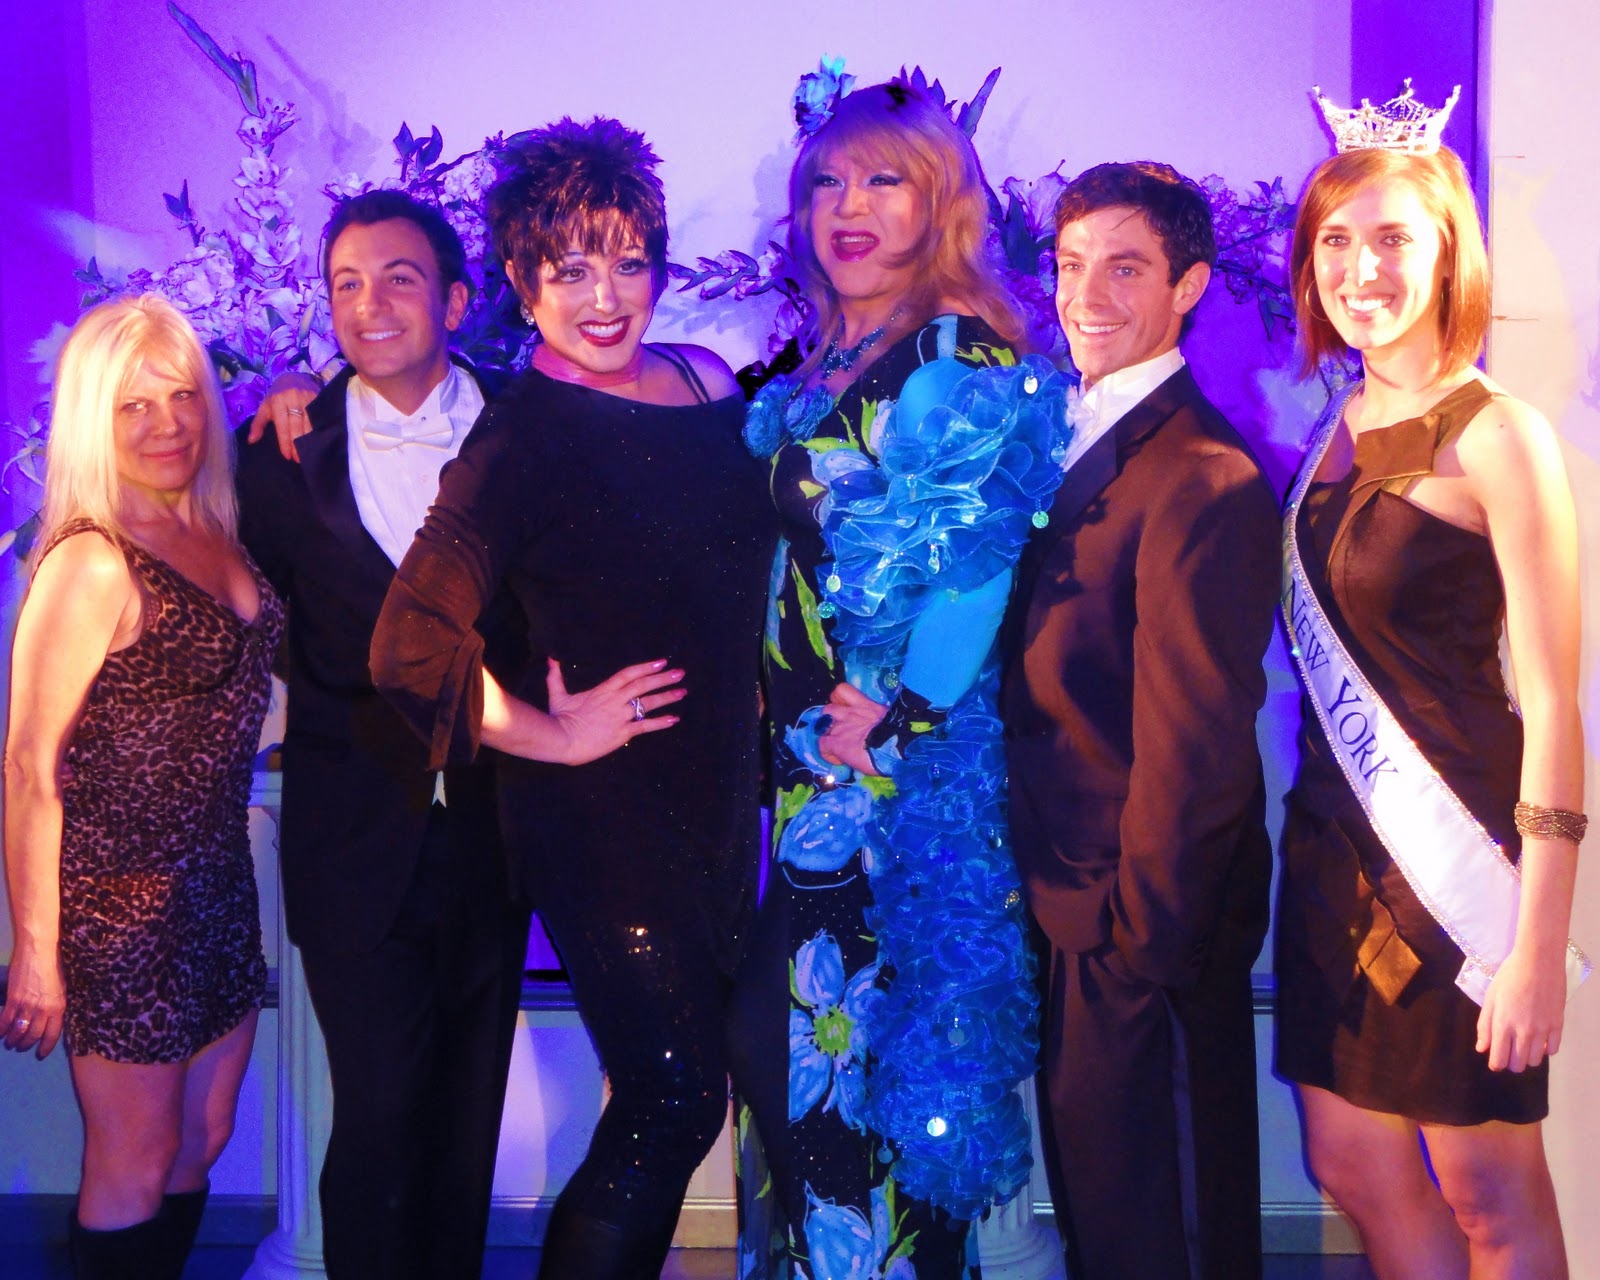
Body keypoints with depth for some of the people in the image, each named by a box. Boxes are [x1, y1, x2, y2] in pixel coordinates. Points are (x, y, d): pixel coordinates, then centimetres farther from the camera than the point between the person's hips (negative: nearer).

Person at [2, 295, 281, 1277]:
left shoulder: (216, 536, 4)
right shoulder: (90, 564, -18)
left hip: (218, 883, 7)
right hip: (118, 900, -7)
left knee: (204, 1141, 19)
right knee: (136, 1167, 8)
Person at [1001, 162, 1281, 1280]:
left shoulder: (1208, 480, -21)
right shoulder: (1074, 444, 8)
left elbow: (1196, 749, -21)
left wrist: (1138, 951, -16)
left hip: (1147, 925, -9)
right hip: (1072, 900, 9)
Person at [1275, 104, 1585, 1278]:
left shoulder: (1496, 436, -12)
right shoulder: (1338, 432, 9)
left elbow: (1556, 708, -14)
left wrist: (1542, 944, -17)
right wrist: (1318, 836, 9)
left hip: (1454, 851, -7)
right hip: (1335, 844, 7)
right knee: (1356, 1170, 15)